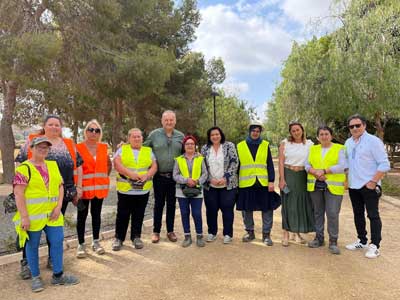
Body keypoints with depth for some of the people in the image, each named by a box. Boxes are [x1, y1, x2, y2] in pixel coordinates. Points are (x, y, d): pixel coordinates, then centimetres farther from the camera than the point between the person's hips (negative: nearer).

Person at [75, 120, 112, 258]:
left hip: (100, 187, 4)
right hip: (84, 187, -3)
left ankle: (96, 242, 26)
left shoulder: (103, 148, 6)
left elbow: (109, 164, 19)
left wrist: (105, 176, 9)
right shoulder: (78, 148, -7)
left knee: (96, 214, 13)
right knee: (82, 215, 6)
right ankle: (81, 244, 19)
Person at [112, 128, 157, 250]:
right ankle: (119, 238, 21)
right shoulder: (122, 149, 5)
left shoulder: (148, 151, 10)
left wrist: (146, 175, -15)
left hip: (143, 190, 2)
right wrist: (130, 173, -20)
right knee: (122, 215, 6)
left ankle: (136, 237, 24)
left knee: (138, 215, 10)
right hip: (125, 189, -1)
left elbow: (154, 166, 3)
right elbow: (117, 164, -8)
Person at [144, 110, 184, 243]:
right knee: (158, 204, 7)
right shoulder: (154, 134, -2)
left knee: (171, 204, 11)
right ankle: (156, 231, 21)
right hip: (159, 176, -2)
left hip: (174, 176, 2)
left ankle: (170, 231, 25)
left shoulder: (181, 136, 4)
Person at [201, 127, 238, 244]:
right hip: (210, 185, 2)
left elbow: (234, 163, -7)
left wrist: (225, 178, -14)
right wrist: (210, 179, -9)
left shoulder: (229, 146, -1)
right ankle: (212, 232, 26)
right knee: (211, 209, 9)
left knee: (227, 209, 3)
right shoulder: (205, 149, 5)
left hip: (228, 185, -2)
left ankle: (228, 234, 18)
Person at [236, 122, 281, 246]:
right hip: (246, 184, 1)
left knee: (267, 209, 2)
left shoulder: (265, 145, 6)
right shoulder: (240, 146, 6)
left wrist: (271, 181, -5)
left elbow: (270, 165, 3)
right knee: (247, 209, 9)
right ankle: (250, 232, 27)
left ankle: (266, 234, 16)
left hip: (263, 183, 0)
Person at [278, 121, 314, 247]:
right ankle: (286, 233, 9)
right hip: (288, 175, -2)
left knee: (301, 203, 7)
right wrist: (282, 179, -10)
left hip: (302, 176, 2)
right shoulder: (285, 143, 0)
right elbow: (281, 161, -3)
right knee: (288, 203, 1)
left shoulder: (309, 144, 4)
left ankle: (297, 232, 21)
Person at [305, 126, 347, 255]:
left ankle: (333, 241, 9)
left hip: (333, 186, -4)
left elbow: (342, 166, -11)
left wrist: (324, 171, -17)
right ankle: (319, 238, 24)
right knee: (317, 212, 11)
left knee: (332, 214, -6)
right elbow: (307, 165, 6)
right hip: (315, 185, 4)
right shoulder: (313, 149, 13)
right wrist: (316, 173, -14)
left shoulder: (339, 148, 1)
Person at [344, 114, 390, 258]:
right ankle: (362, 241, 28)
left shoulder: (373, 141, -10)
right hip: (353, 186, 7)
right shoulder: (348, 143, 10)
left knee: (373, 215, 1)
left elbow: (384, 164, -13)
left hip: (369, 186, -6)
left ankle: (374, 246, 10)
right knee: (358, 214, 15)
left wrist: (373, 182, -16)